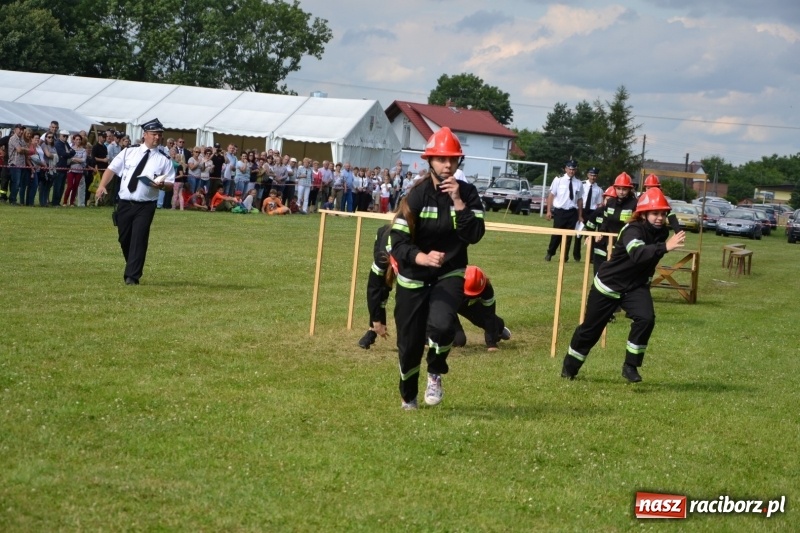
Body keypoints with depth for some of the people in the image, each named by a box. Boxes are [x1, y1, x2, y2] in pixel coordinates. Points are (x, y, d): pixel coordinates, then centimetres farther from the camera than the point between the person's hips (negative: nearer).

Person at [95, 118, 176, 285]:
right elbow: (112, 168, 5)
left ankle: (132, 276, -7)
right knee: (124, 239, 10)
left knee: (139, 240, -10)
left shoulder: (164, 159, 2)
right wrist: (102, 185, -10)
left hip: (145, 206, -2)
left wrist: (161, 185, -20)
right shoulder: (129, 152, 5)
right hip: (125, 203, 2)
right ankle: (132, 269, 31)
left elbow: (171, 183, 2)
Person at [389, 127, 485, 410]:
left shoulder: (467, 193, -6)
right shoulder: (417, 195, -13)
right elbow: (398, 242, -19)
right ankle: (408, 398, 32)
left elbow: (474, 235, -17)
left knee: (441, 325, -28)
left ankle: (435, 374, 3)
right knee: (410, 342, 4)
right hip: (414, 276, 0)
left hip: (450, 274, 1)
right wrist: (422, 257, -38)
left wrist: (458, 201, -25)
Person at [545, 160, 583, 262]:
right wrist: (549, 211, -6)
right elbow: (551, 195, -1)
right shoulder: (559, 180, -2)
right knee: (556, 233, 1)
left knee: (569, 234, 7)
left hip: (572, 212, 2)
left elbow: (579, 200, 9)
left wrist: (580, 216, 10)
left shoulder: (578, 183, 5)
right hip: (559, 211, -2)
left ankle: (565, 256, 19)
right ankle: (550, 254, 17)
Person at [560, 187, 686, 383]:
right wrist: (665, 247, -61)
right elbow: (637, 254, -49)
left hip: (636, 286, 5)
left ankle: (630, 366, -5)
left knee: (646, 319, -21)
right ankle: (570, 367, 29)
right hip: (609, 285, -5)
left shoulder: (662, 232, -8)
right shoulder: (633, 230, -28)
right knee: (591, 328, 7)